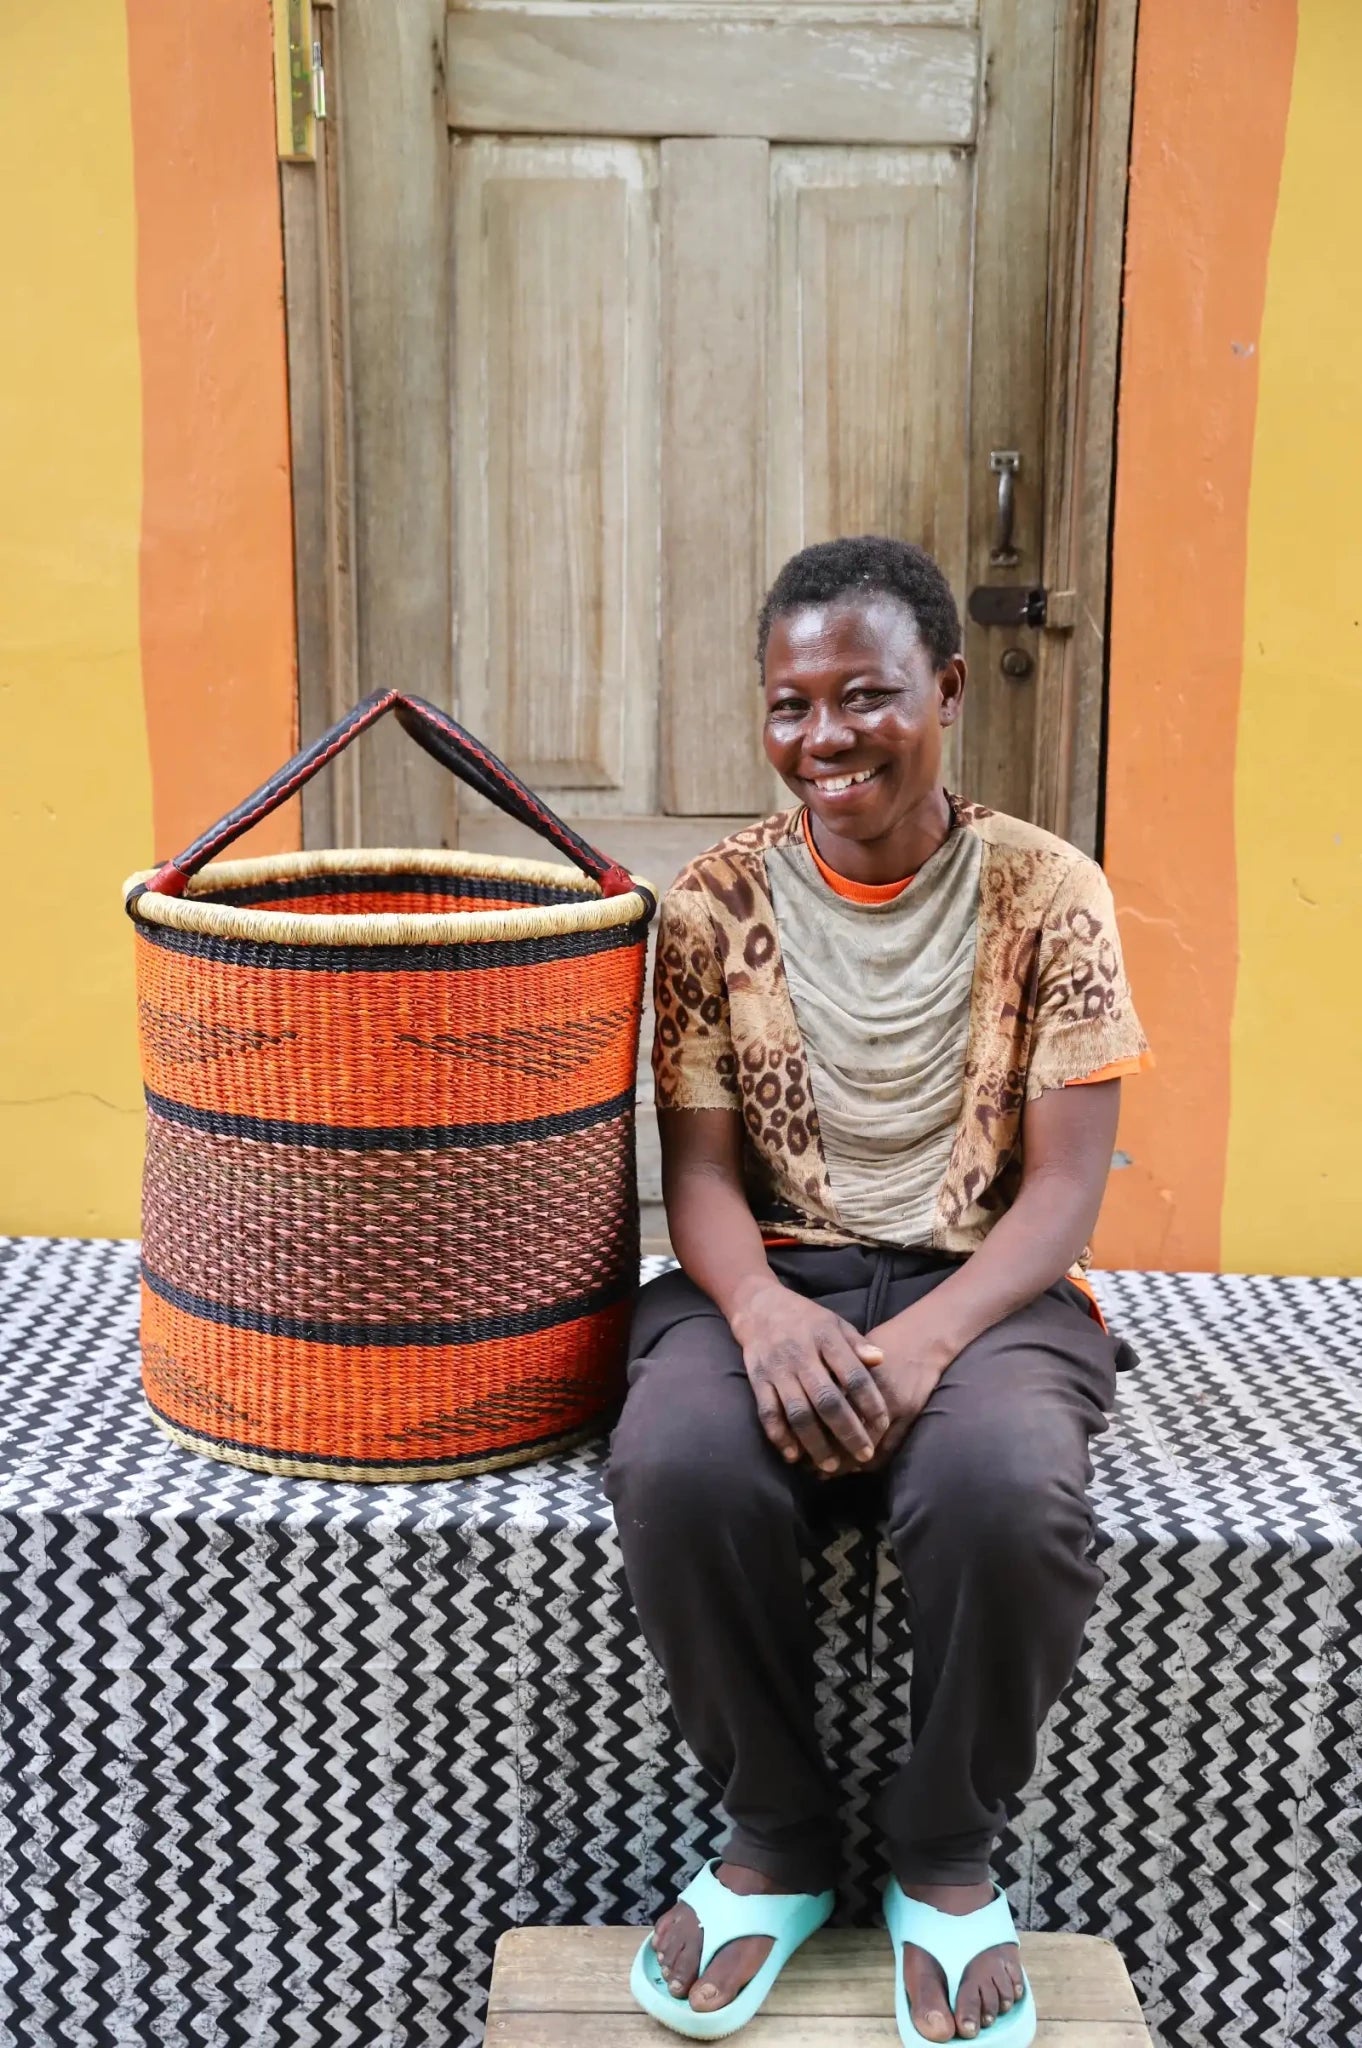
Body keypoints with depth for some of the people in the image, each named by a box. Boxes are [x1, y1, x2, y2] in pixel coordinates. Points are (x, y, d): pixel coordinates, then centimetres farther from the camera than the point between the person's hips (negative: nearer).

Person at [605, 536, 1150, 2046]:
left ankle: (947, 1852, -2)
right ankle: (778, 1837, -2)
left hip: (981, 1285, -1)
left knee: (1005, 1492, -34)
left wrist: (927, 1341, -22)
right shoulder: (713, 903, 4)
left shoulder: (1046, 894, 0)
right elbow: (699, 1167, 1)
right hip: (769, 1277, 2)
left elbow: (1065, 1184, -4)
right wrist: (762, 1311, -22)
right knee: (678, 1468, -31)